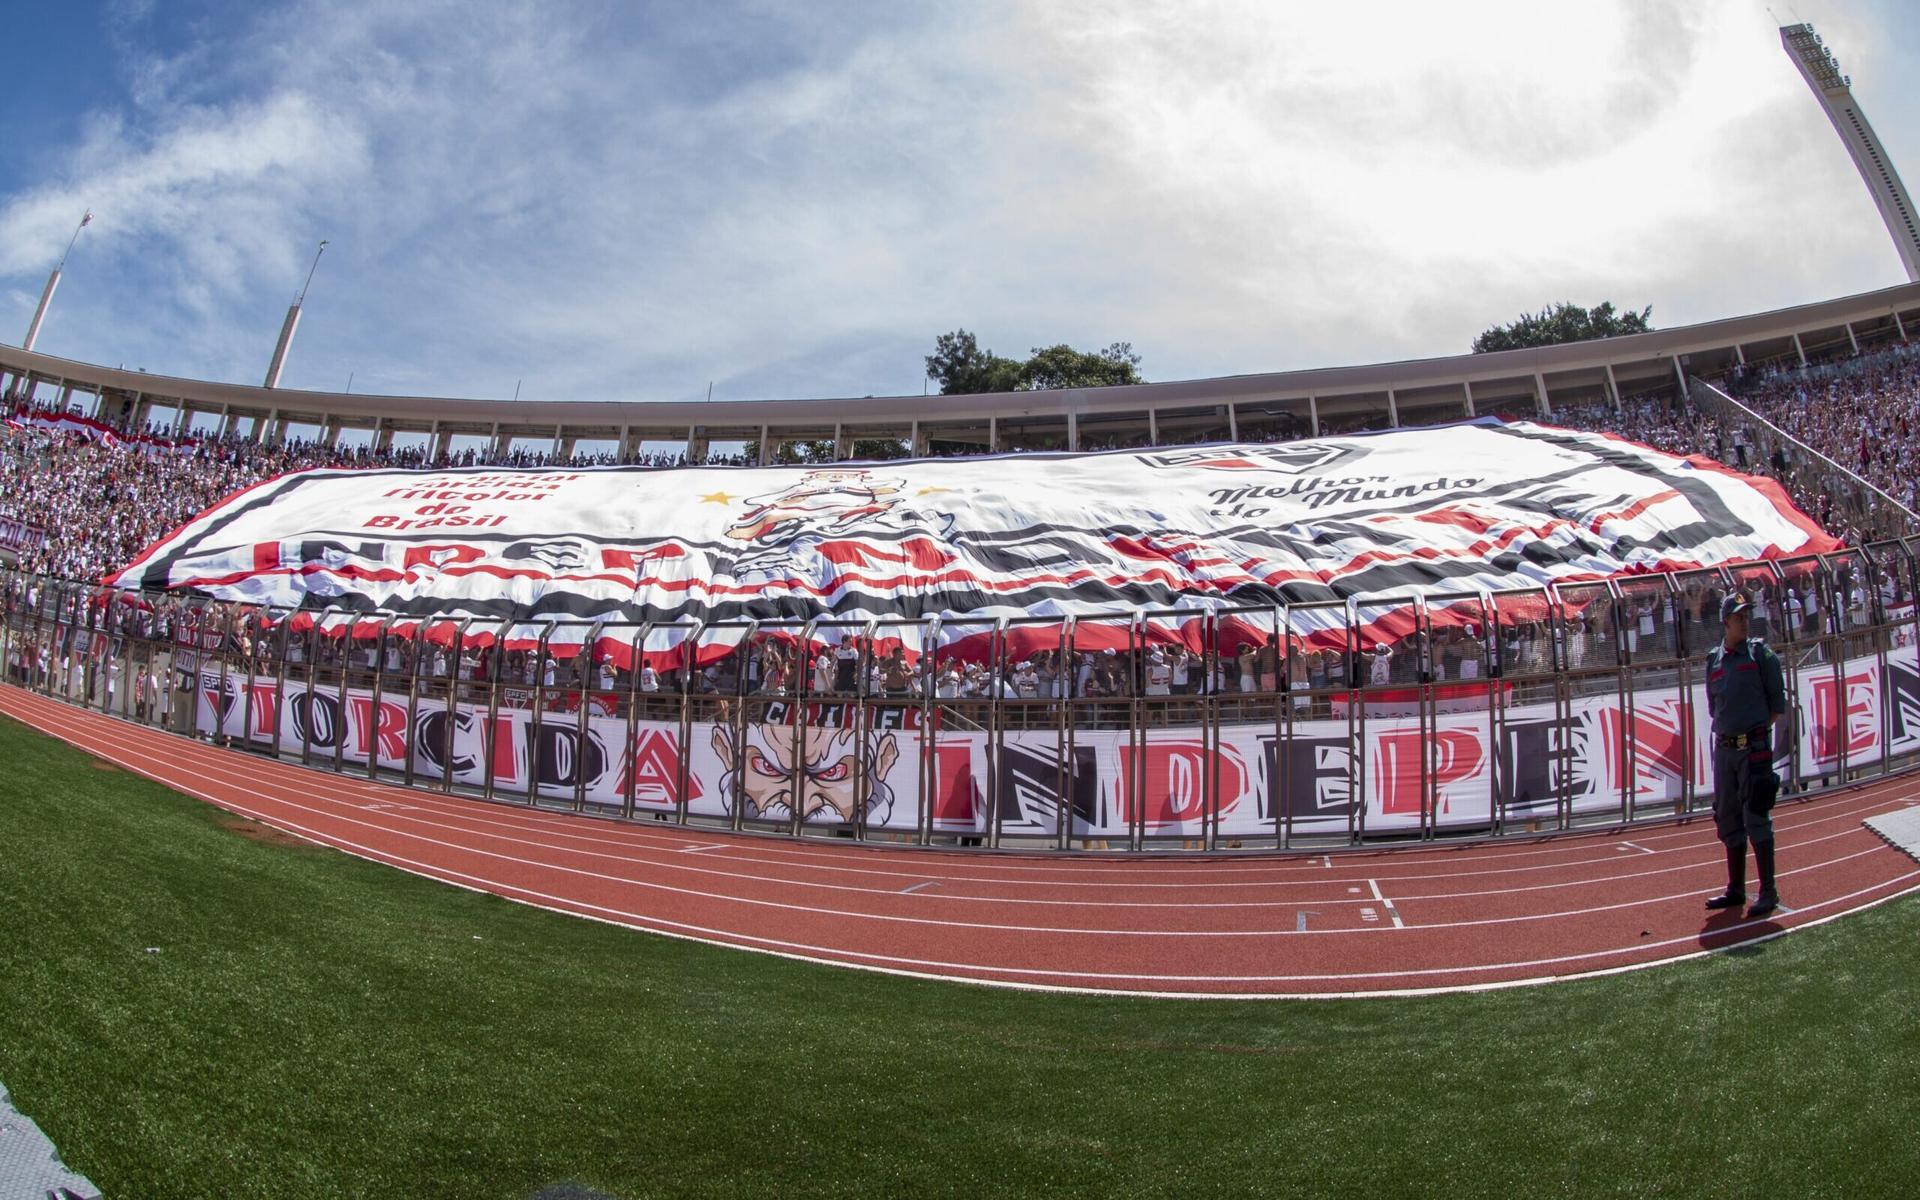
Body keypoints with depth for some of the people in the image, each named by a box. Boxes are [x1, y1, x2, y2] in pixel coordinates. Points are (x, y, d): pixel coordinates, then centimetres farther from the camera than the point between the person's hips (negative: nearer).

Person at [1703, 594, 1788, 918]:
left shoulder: (1760, 653, -2)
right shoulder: (1714, 659, 11)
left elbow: (1777, 700, 0)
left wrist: (1761, 730, -3)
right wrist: (1725, 731, 9)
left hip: (1754, 747, -5)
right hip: (1724, 748, 5)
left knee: (1756, 818, -8)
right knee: (1728, 819, 10)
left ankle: (1768, 891, -3)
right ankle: (1736, 889, 20)